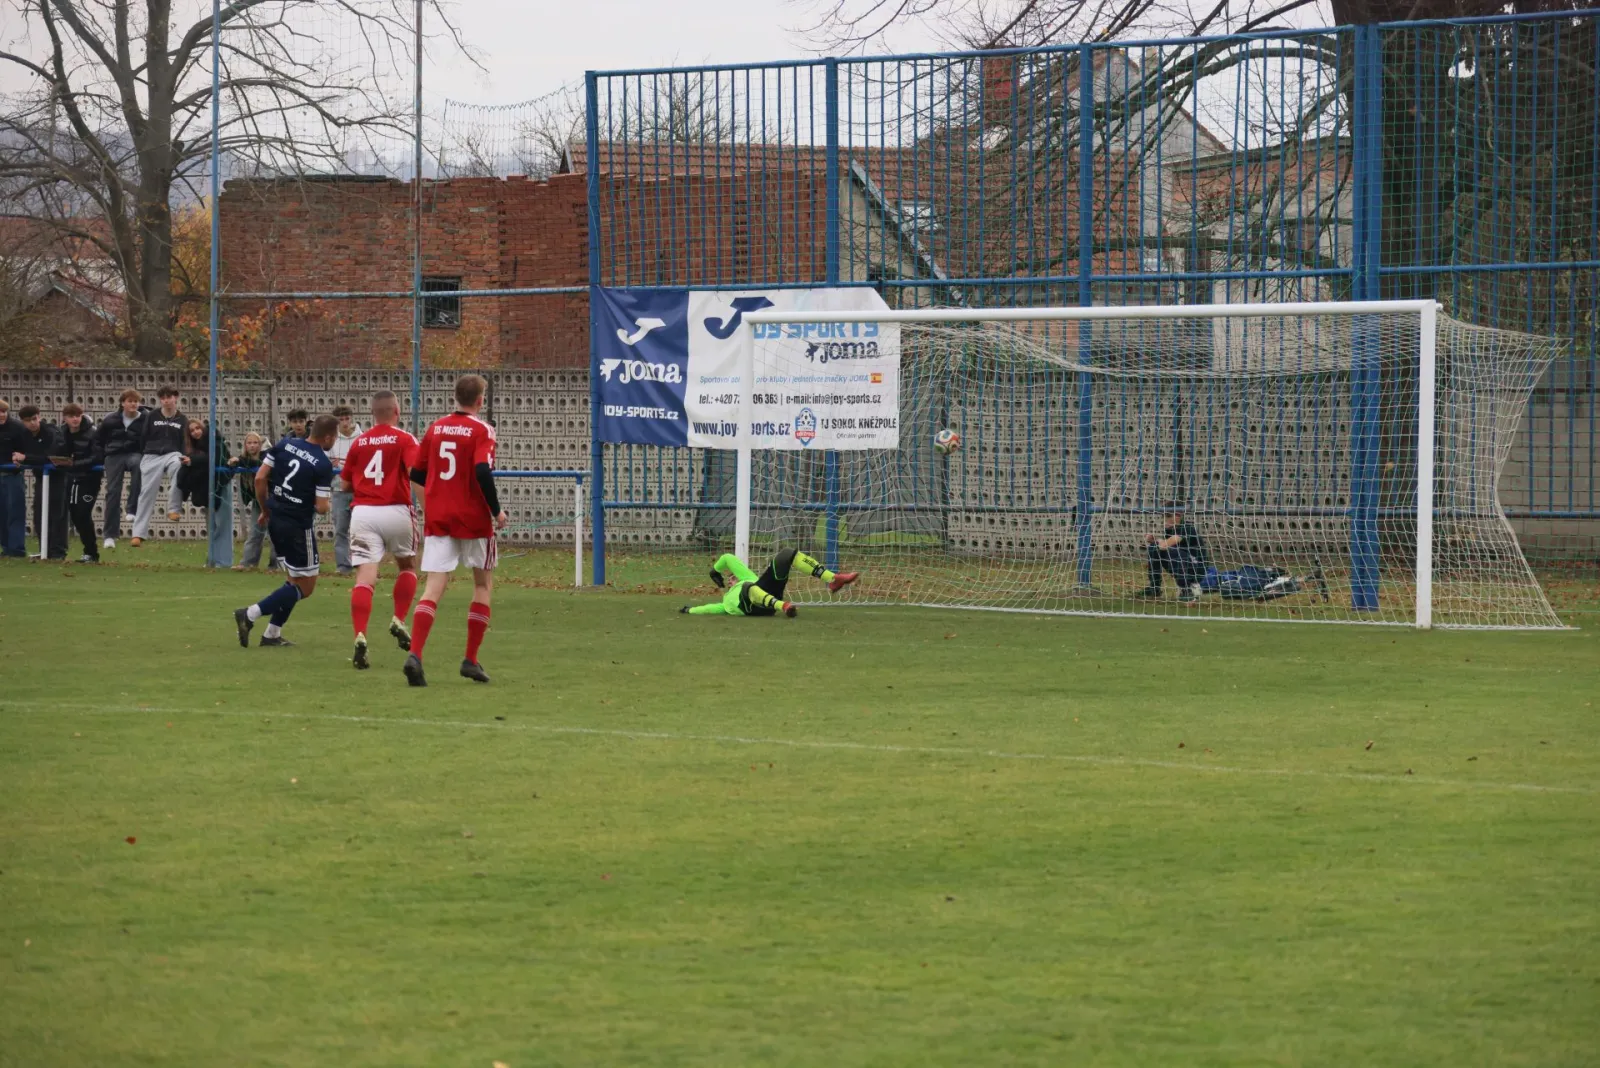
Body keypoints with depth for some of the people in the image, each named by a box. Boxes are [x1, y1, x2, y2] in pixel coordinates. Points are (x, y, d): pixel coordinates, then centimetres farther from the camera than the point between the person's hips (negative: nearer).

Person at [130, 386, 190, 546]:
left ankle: (174, 508, -29)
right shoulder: (152, 417, 8)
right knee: (147, 493, -5)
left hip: (172, 454, -1)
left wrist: (185, 457, -11)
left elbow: (185, 442, 8)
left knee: (179, 466, -37)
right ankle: (139, 533, -1)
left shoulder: (182, 420, 9)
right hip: (152, 456, 1)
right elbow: (142, 439, 11)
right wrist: (141, 459, 9)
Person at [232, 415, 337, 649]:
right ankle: (250, 614, -9)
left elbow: (260, 478, 1)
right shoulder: (323, 465, -15)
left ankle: (272, 633, 17)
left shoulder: (284, 445, 1)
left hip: (275, 520, 7)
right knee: (305, 587, 4)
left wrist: (265, 510, 14)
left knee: (296, 580, 21)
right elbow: (321, 508, -17)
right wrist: (326, 504, 8)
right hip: (297, 527, -7)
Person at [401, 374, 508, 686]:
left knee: (434, 588, -2)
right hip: (473, 519, -3)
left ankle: (415, 653, -23)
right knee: (483, 584, 15)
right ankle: (471, 660, 13)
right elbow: (483, 472, -22)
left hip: (437, 517, 3)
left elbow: (416, 473, 11)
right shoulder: (481, 430, -8)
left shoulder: (435, 428, 7)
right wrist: (497, 511, -11)